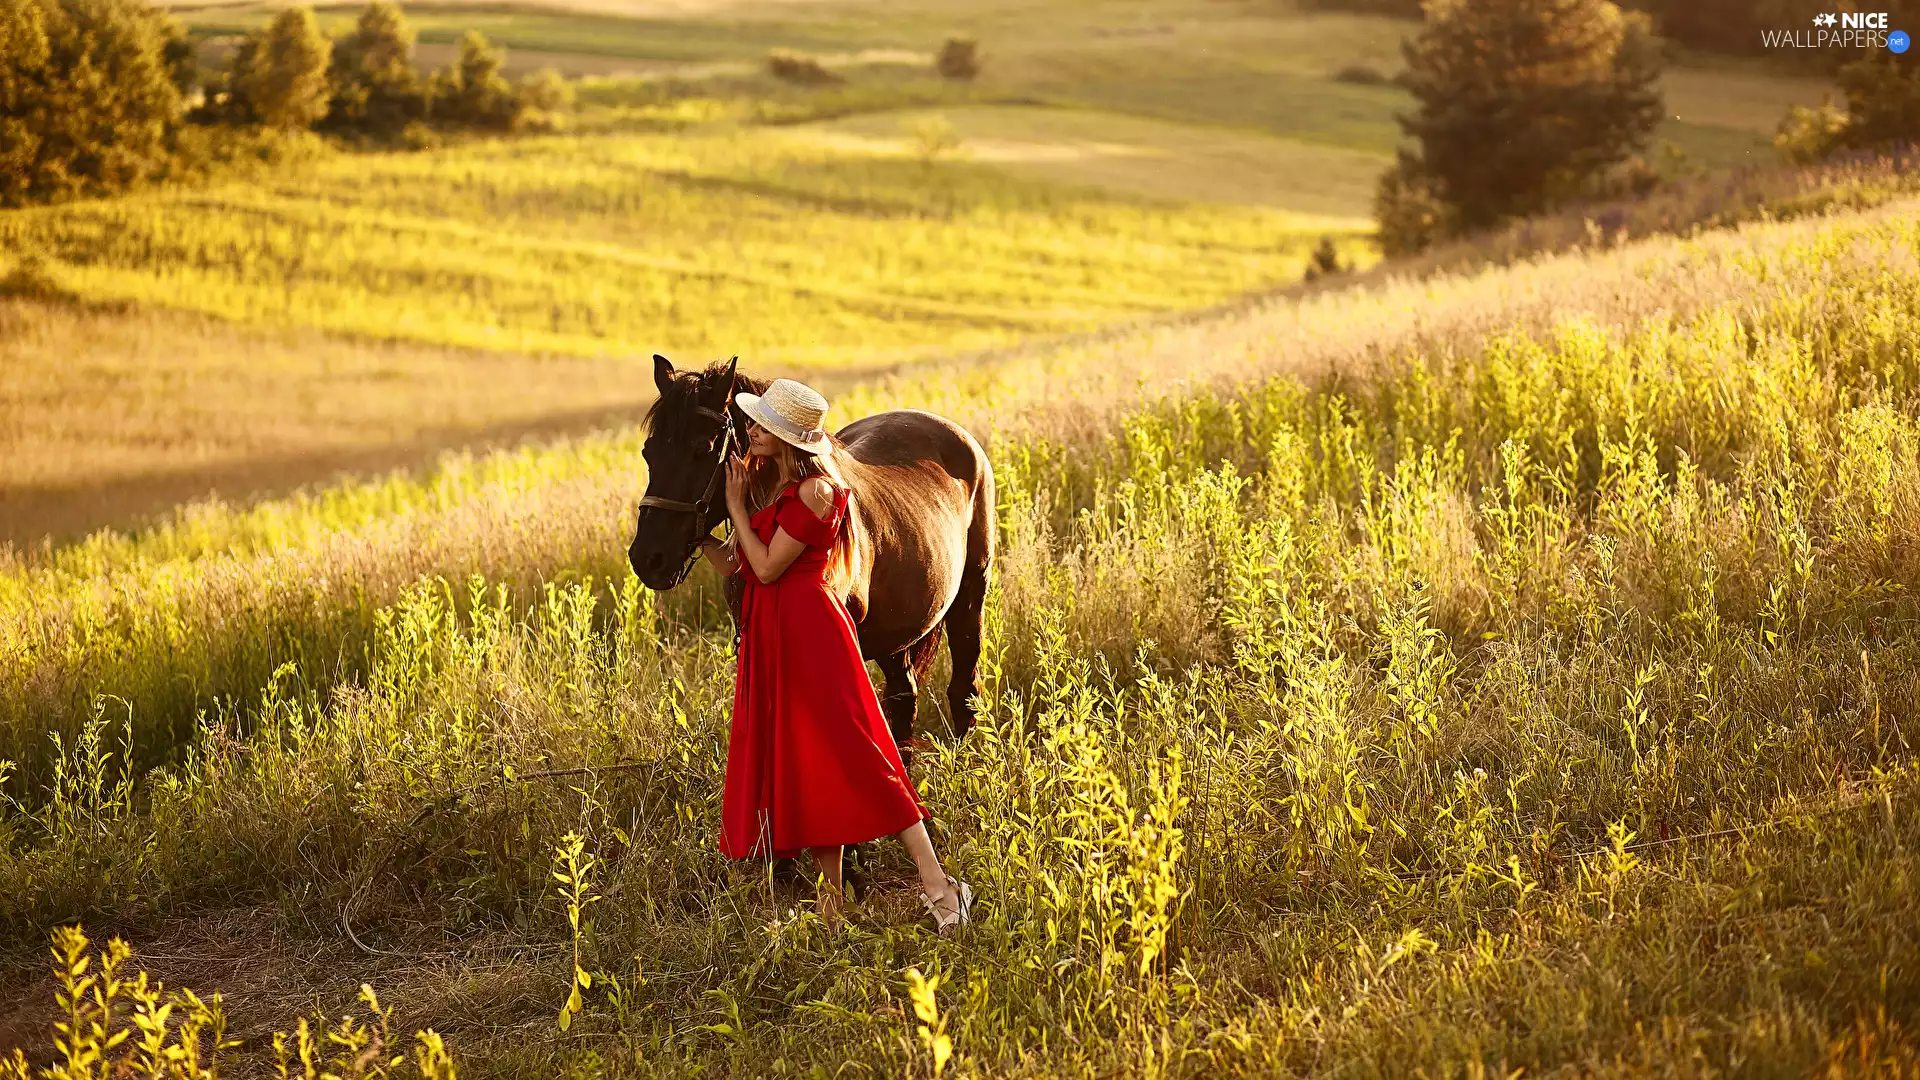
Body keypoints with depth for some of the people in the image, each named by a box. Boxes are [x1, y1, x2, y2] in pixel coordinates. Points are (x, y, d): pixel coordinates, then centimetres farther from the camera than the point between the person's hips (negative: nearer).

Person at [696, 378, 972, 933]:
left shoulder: (814, 491, -14)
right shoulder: (765, 481, 11)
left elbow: (767, 567, -16)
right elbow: (735, 564, 13)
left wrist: (737, 506, -8)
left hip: (810, 631, -9)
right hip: (770, 635, 9)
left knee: (853, 756, -12)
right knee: (799, 766, 9)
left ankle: (936, 883, -12)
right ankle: (833, 898, 16)